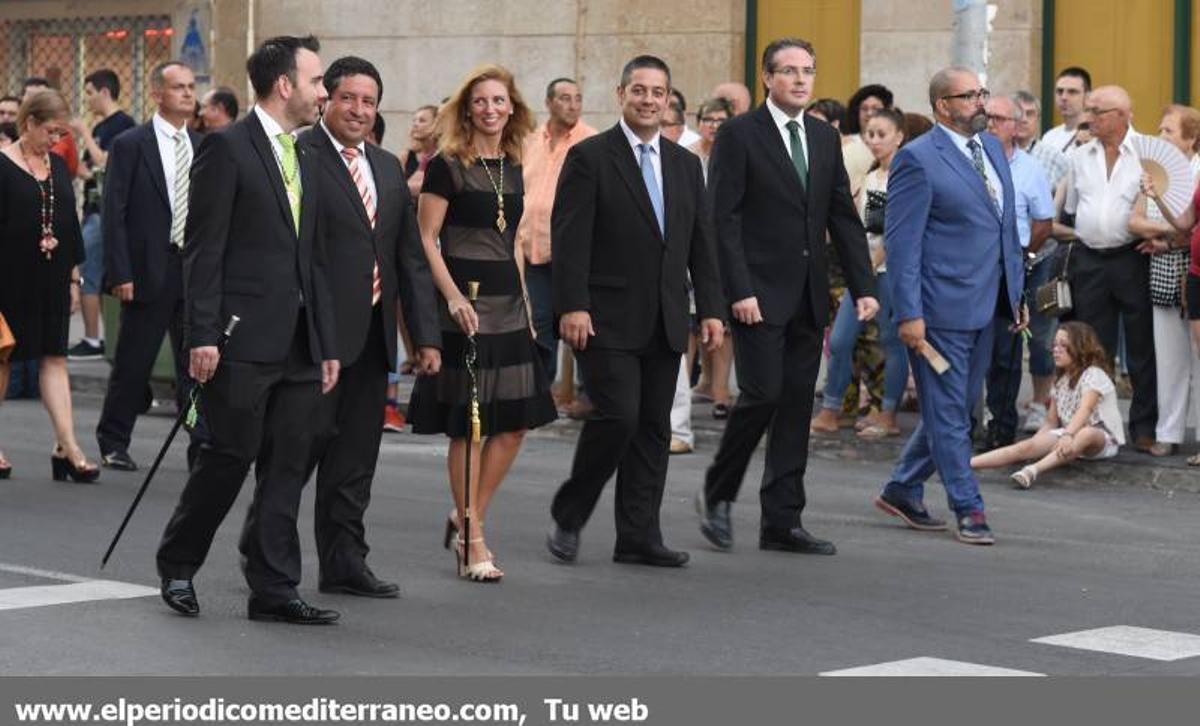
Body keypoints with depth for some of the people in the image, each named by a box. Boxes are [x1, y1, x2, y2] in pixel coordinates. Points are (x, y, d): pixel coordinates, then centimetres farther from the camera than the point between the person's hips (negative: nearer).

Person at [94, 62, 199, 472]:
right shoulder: (129, 146, -4)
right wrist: (120, 274, -13)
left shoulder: (203, 148, 11)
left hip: (197, 269, 4)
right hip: (149, 271, -4)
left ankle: (202, 445, 7)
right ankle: (113, 443, 19)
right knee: (133, 363, 5)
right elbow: (113, 215, -7)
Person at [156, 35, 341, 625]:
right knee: (229, 457, -2)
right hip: (242, 339, -7)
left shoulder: (306, 162, 18)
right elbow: (203, 249, -10)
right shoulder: (227, 149, -6)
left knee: (286, 469, 5)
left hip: (297, 344, 7)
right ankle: (177, 566, 17)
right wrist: (202, 334, -17)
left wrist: (327, 344, 15)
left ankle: (273, 590, 10)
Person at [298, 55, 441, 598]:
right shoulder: (300, 157, -6)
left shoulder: (388, 168, 17)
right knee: (305, 440, -3)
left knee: (356, 457, 9)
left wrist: (427, 335, 10)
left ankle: (344, 562, 16)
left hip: (371, 334, 7)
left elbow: (412, 258, 17)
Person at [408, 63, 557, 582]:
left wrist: (525, 302, 16)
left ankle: (466, 519, 18)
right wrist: (454, 298, -18)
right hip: (464, 302, -7)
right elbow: (426, 241, -9)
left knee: (515, 423, 3)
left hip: (508, 303, 7)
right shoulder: (447, 167, -6)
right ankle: (472, 541, 7)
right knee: (467, 426, -2)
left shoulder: (512, 169, 13)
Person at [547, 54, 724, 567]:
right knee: (618, 416, -14)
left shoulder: (685, 164, 14)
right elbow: (570, 239, -9)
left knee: (653, 427, 5)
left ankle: (638, 536, 11)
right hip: (608, 320, -6)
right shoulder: (589, 158, -3)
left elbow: (701, 243, 15)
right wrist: (572, 306, -17)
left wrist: (710, 309, 7)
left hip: (664, 323, 6)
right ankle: (568, 516, 5)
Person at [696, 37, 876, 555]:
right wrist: (739, 290, -17)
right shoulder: (739, 134, -5)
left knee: (797, 405, 5)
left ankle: (782, 522, 10)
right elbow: (724, 218, -10)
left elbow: (844, 218, 13)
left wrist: (864, 288, 5)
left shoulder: (826, 138, 13)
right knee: (763, 393, -11)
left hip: (808, 297, 6)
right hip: (759, 293, -6)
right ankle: (717, 494, 10)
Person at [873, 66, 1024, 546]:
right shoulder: (918, 159, -12)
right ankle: (968, 510, 8)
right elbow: (901, 241, -14)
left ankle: (902, 489, 27)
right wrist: (908, 313, -18)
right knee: (948, 412, 1)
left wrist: (1016, 292, 15)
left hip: (984, 306, 8)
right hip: (942, 308, -8)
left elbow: (1007, 225, 19)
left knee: (959, 404, 15)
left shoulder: (992, 147, 12)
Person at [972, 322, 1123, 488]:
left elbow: (1085, 410, -28)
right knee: (1026, 447, -20)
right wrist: (1035, 443, -5)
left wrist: (1068, 435, -45)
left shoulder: (1094, 375, -9)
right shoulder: (1061, 380, 14)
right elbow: (1051, 422, 14)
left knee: (1086, 434, -42)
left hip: (1101, 439, -6)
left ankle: (1033, 470, -64)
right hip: (1069, 435, 6)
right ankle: (962, 464, -39)